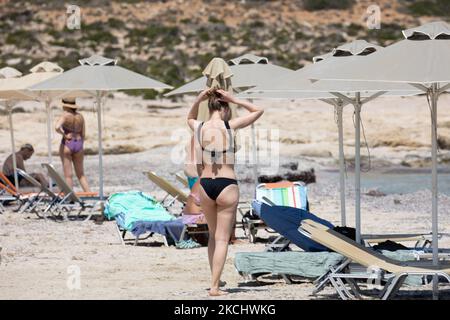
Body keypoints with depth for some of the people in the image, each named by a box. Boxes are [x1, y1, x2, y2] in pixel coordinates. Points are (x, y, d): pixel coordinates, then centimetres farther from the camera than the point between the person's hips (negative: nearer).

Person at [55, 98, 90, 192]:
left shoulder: (65, 115, -9)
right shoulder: (80, 116, 5)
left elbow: (57, 127, -26)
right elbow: (83, 134, 8)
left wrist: (64, 135, -11)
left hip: (67, 145, -5)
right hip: (78, 144, 5)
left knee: (68, 175, 2)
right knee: (81, 174, 14)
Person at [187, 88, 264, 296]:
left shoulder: (199, 128, 2)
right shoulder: (230, 126, -7)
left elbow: (190, 118, 29)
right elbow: (258, 111, 7)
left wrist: (198, 100, 14)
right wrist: (234, 100, 3)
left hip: (205, 185, 4)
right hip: (227, 185, -4)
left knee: (213, 236, 20)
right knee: (222, 239, 0)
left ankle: (214, 281, 22)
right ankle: (214, 286, -6)